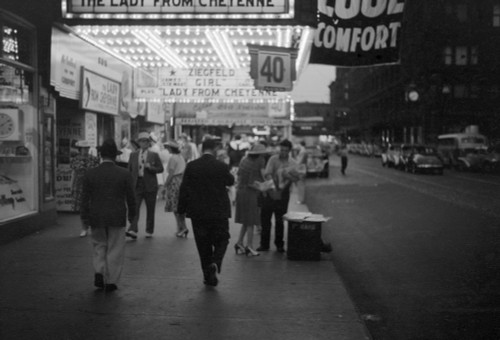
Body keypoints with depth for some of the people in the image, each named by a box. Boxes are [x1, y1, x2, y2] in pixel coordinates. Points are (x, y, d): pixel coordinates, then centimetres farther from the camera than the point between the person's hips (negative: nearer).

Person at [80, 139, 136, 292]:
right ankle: (111, 281, 10)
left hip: (96, 218, 1)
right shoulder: (124, 174, -6)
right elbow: (130, 197, -2)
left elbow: (85, 198, -1)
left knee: (99, 245, 19)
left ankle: (99, 272, 3)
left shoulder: (90, 174, -4)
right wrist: (131, 214, 12)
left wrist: (84, 218, 7)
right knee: (115, 249, 8)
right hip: (117, 217, -1)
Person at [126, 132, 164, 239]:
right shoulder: (133, 155, 10)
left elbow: (161, 169, 2)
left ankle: (149, 231, 17)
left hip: (150, 185, -1)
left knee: (150, 209, 6)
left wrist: (150, 167, -15)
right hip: (137, 185, 1)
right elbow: (130, 170, 13)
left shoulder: (154, 155, 4)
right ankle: (132, 230, -20)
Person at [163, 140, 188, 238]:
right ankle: (182, 228, 13)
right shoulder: (181, 157, 12)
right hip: (182, 181, 8)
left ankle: (182, 228, -4)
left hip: (174, 181, -8)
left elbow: (171, 173, -15)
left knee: (176, 208, -2)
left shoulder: (172, 158, -13)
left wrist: (166, 183, -7)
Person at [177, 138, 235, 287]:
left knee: (203, 244, 11)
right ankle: (215, 263, -13)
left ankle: (208, 276, 15)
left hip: (198, 213, 1)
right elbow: (231, 181, 10)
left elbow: (184, 189, -4)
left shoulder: (191, 166, -5)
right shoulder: (222, 166, -8)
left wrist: (181, 210, 2)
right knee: (221, 240, 13)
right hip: (219, 212, -1)